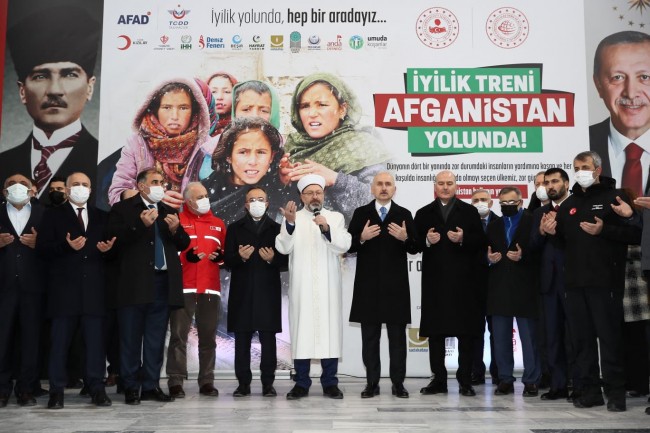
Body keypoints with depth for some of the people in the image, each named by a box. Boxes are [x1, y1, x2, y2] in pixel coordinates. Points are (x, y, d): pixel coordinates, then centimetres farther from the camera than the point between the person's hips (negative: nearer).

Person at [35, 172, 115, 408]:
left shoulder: (102, 216, 16)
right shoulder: (53, 215, 8)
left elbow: (109, 248, 13)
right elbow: (42, 248, -2)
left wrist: (107, 249, -9)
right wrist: (67, 246, -17)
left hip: (94, 287, 2)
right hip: (64, 287, -2)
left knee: (96, 340, 2)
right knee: (60, 340, 2)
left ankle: (97, 388, 8)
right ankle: (57, 390, 8)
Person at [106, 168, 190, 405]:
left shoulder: (168, 212, 17)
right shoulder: (122, 209, 2)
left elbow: (183, 244, 13)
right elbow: (115, 239, -11)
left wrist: (176, 230, -6)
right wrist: (141, 224, -20)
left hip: (163, 283, 5)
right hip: (134, 283, -4)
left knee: (156, 338, 8)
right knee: (131, 338, 2)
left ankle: (151, 385, 15)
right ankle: (131, 387, 9)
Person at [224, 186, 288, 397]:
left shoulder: (277, 229, 9)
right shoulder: (235, 228, 11)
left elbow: (285, 262, 5)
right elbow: (227, 260, 4)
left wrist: (272, 259, -15)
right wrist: (240, 257, -16)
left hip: (268, 293, -1)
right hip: (242, 292, 1)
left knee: (268, 339, 1)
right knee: (242, 340, 3)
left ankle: (268, 383, 9)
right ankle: (243, 383, 11)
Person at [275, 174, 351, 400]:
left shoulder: (336, 218, 10)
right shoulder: (292, 218, 8)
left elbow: (344, 246, -4)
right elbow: (283, 248, -6)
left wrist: (326, 229, -20)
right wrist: (289, 223, -22)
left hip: (327, 286, 1)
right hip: (301, 286, 0)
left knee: (329, 328, 0)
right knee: (301, 329, -1)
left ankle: (330, 382, 9)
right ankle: (301, 383, 7)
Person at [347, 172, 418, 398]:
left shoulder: (404, 215, 7)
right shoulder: (361, 213, 7)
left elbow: (415, 248, 2)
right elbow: (348, 246, 2)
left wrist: (405, 238, -17)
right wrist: (361, 238, -16)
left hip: (396, 284, 0)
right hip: (368, 284, 0)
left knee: (397, 335, 4)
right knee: (370, 336, 5)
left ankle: (398, 383, 11)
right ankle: (372, 383, 13)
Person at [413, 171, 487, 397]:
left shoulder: (469, 211, 8)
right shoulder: (423, 213, 12)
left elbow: (480, 243, 1)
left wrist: (463, 240, -16)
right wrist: (426, 241, -13)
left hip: (463, 279, -1)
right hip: (434, 280, 1)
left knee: (466, 332, 1)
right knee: (435, 332, 4)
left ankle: (465, 381, 9)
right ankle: (439, 379, 12)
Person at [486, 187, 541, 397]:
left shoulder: (532, 222, 1)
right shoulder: (493, 225, 16)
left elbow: (539, 251, -6)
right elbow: (486, 252, 16)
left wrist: (522, 256, -21)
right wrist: (489, 258, -6)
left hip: (524, 287, -4)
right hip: (499, 288, 5)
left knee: (529, 338, 1)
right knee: (501, 338, 8)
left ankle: (531, 381, 9)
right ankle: (505, 379, 16)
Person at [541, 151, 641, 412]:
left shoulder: (615, 197, 1)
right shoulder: (569, 204, 18)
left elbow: (636, 233, -7)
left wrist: (604, 230, -19)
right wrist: (553, 231, 5)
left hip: (605, 281, -5)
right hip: (575, 282, 6)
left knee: (610, 337, -2)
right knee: (581, 338, 7)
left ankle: (615, 392, 7)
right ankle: (590, 390, 16)